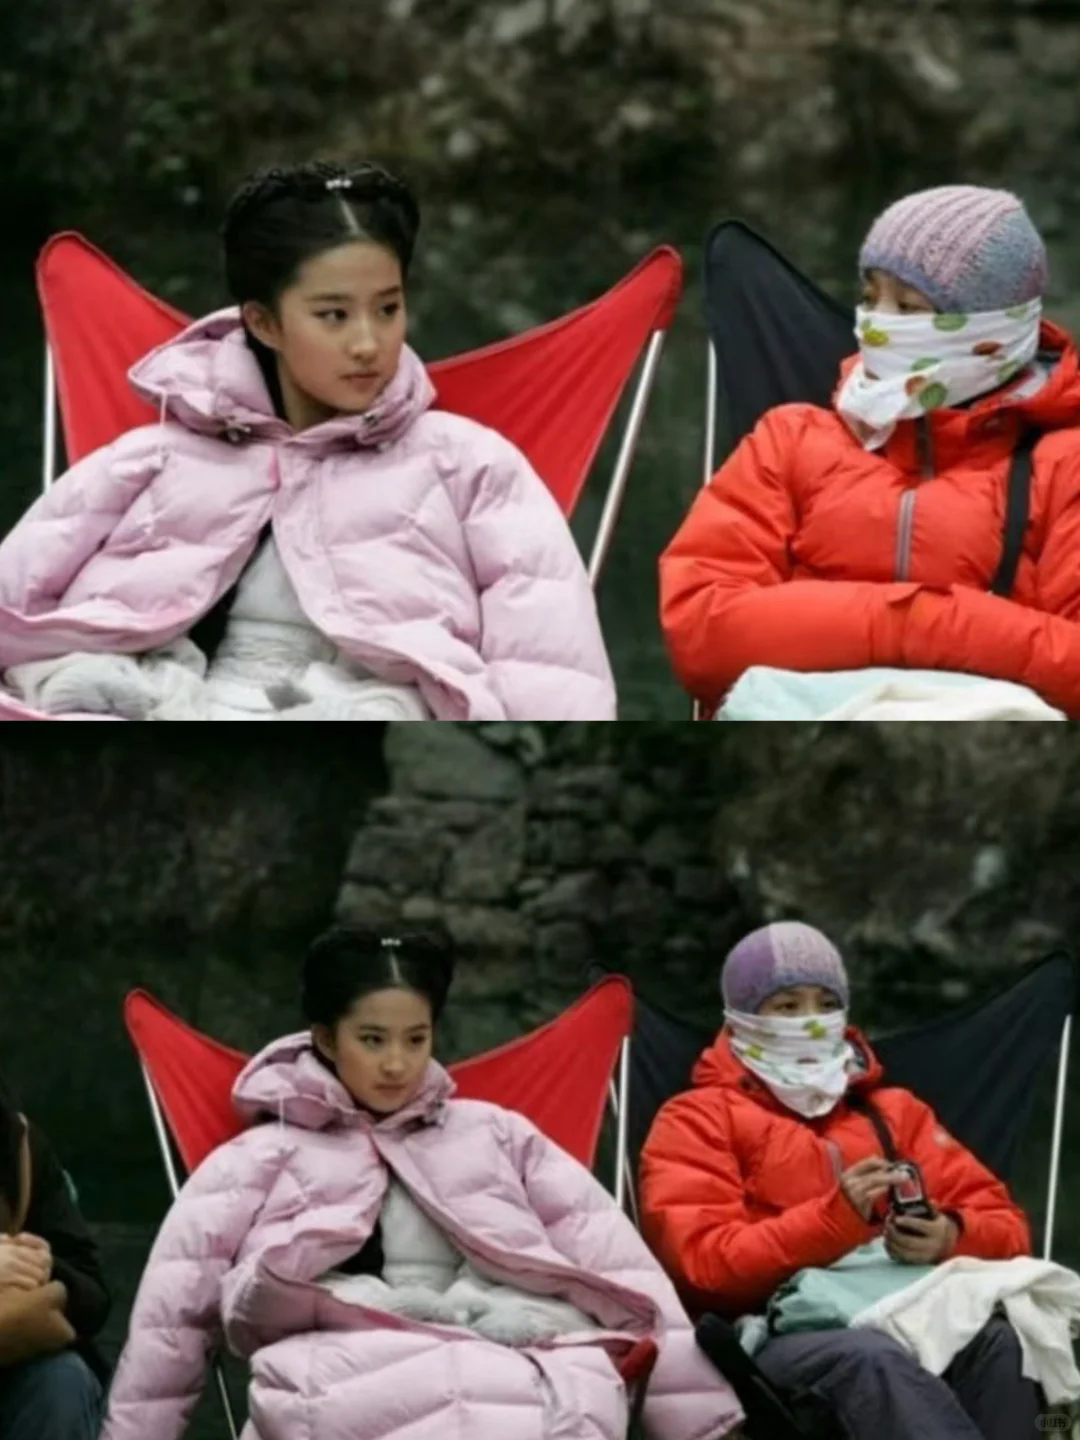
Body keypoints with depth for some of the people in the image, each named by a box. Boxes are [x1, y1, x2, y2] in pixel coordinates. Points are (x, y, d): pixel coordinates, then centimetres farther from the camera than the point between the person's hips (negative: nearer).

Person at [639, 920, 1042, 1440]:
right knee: (873, 1359, -39)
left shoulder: (894, 1112, 27)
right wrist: (835, 1218, -16)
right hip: (778, 1333, -4)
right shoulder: (699, 1119, 14)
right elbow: (705, 1264, -2)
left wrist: (950, 1237, -6)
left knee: (1002, 1342, -32)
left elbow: (1006, 1228, 19)